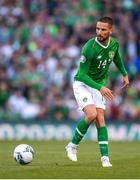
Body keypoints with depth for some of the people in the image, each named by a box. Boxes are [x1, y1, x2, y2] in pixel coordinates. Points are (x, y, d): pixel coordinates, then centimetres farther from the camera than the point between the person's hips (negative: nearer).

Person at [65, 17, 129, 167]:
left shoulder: (114, 44, -7)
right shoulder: (90, 47, -27)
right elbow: (82, 74, -25)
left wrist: (124, 74, 23)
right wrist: (100, 88, -34)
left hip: (100, 85, 5)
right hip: (82, 83, -5)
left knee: (100, 119, -5)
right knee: (91, 114, -23)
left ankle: (105, 157, -3)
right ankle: (72, 145, -3)